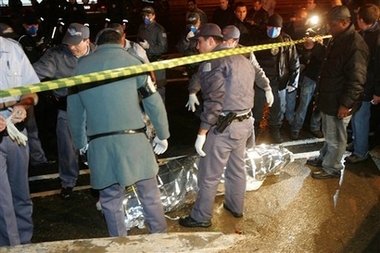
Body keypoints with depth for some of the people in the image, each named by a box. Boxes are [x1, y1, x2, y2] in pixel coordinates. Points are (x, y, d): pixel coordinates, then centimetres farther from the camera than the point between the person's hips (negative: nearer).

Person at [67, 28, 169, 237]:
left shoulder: (81, 66, 11)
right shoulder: (131, 61, 3)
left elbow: (74, 112, 15)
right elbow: (154, 102, 0)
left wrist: (81, 144, 26)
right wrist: (162, 135, 11)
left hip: (99, 145, 2)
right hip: (133, 140, -2)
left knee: (111, 200, 14)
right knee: (150, 194, 12)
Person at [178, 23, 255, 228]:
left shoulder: (213, 62, -13)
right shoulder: (242, 59, 14)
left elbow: (214, 101, -21)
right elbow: (246, 92, 15)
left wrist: (201, 133, -19)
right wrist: (246, 119, 20)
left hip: (223, 126, -9)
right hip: (244, 123, 9)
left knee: (209, 175, 4)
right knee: (237, 168, 22)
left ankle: (201, 217, 16)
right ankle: (235, 206, 38)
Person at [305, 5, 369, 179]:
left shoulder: (355, 45, -25)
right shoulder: (338, 38, 7)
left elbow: (356, 80, -25)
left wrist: (345, 104, -23)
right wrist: (314, 47, 11)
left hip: (339, 102, -9)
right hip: (329, 98, 9)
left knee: (335, 138, 8)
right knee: (328, 134, 25)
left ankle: (331, 168, 24)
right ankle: (324, 158, 42)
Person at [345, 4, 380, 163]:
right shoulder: (361, 35, 7)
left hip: (365, 87, -8)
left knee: (360, 120, 3)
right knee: (355, 118, 18)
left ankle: (360, 152, 17)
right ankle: (356, 142, 36)